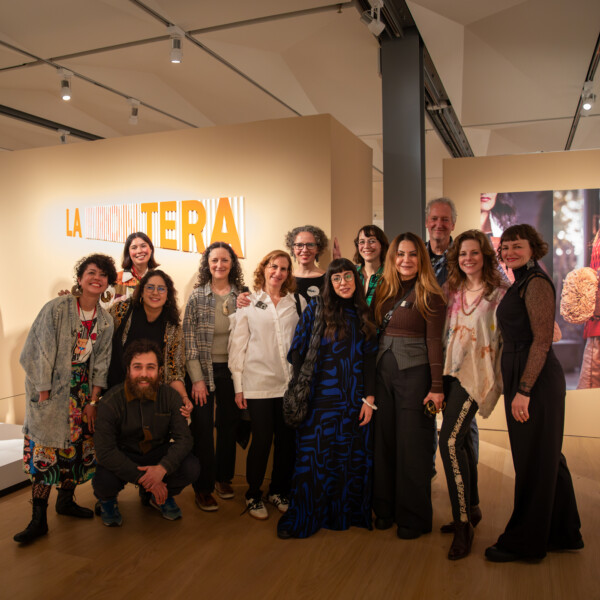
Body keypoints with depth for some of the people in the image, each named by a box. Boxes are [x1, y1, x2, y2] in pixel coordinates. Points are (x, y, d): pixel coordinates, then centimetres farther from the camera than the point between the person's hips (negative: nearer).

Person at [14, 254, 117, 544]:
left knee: (77, 444, 10)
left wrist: (93, 402, -1)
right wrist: (43, 398, -15)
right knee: (45, 447, -6)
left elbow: (100, 363, 4)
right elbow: (43, 353, -13)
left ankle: (66, 500, 29)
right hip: (50, 390, -5)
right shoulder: (57, 308, -12)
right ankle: (39, 518, 2)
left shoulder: (105, 321, 2)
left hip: (82, 391, 5)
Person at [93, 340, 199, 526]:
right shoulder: (111, 401, -19)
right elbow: (105, 451, -23)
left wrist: (162, 468, -33)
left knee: (191, 467, -25)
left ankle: (161, 496, 11)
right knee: (105, 481, -34)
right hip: (122, 457, -2)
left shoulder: (170, 396, -11)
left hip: (157, 453, 2)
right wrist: (142, 478, -31)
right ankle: (107, 500, 8)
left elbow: (184, 438, -13)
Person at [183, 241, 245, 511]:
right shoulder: (197, 296, -2)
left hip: (231, 369, 2)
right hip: (203, 370, -2)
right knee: (202, 428, 1)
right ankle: (203, 487, 14)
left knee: (229, 424, 10)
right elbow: (189, 339, -4)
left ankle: (223, 477, 29)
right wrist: (197, 379, -8)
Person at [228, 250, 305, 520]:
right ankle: (253, 495, 20)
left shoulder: (298, 302, 9)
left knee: (287, 439, 7)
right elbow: (237, 344, 3)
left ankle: (279, 490, 28)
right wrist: (238, 385, -1)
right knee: (262, 439, 0)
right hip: (258, 382, -2)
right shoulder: (248, 302, 4)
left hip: (291, 382, 2)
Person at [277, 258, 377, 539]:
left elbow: (370, 358, 6)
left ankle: (347, 513, 26)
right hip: (321, 396, -3)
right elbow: (298, 349, -1)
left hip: (354, 399, 3)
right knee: (313, 457, 1)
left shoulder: (364, 314, 9)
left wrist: (369, 397, -1)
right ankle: (301, 519, 15)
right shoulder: (316, 308, 1)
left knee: (352, 457, 8)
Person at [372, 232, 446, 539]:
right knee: (384, 441, 11)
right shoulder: (383, 292, 10)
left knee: (412, 445, 3)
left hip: (414, 374, -5)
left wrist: (437, 387, -13)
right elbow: (375, 335, 10)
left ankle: (414, 517, 19)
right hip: (383, 372, 5)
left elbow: (434, 342, -9)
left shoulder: (429, 296, -5)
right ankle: (385, 508, 27)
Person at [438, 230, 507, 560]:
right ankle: (472, 508, 30)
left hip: (475, 372, -6)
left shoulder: (499, 293, -5)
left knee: (450, 441, -15)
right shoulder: (451, 290, 11)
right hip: (450, 370, 6)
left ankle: (463, 525, -4)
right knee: (461, 439, 13)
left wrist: (502, 381, -5)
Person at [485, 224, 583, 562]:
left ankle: (524, 542, 16)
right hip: (522, 378, 10)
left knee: (533, 461, 2)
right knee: (547, 457, 18)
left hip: (536, 381, -10)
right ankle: (563, 534, 33)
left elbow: (542, 340, -20)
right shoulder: (522, 282, 17)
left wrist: (524, 390, -22)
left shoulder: (536, 282, -13)